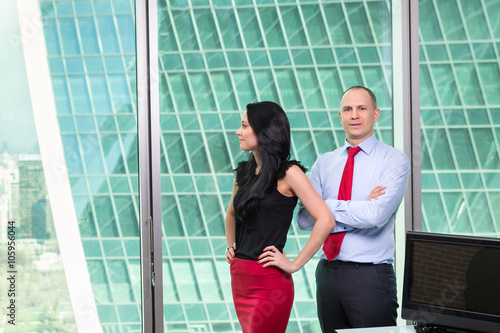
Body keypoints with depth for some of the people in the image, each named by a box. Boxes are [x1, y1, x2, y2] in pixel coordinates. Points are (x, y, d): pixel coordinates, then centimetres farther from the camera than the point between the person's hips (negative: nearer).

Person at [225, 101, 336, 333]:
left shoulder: (288, 173, -11)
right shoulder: (244, 172, 12)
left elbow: (325, 220, -19)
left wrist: (294, 264, -16)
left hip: (268, 281, -7)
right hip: (239, 279, 7)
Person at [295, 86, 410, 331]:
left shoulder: (394, 160, -4)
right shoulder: (324, 163, 9)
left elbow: (377, 215, -19)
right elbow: (304, 218, -2)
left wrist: (327, 206, -9)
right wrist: (357, 209, -11)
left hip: (370, 276, -4)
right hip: (328, 273, 5)